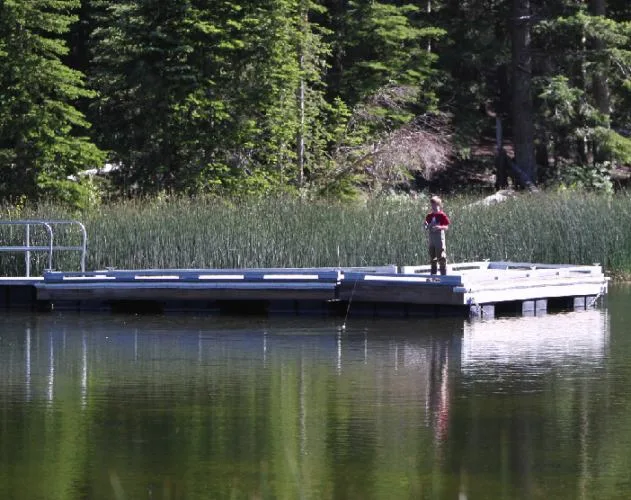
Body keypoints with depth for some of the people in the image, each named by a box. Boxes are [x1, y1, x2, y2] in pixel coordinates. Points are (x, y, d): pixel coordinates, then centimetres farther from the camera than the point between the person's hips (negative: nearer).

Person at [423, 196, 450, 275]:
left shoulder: (442, 215, -6)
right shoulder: (429, 216, 9)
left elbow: (446, 227, -7)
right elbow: (427, 229, 13)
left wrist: (440, 227, -25)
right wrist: (426, 226, -9)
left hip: (440, 238, -6)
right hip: (431, 239, 6)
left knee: (441, 258, -7)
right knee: (433, 258, 12)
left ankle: (444, 274, -3)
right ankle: (433, 274, 20)